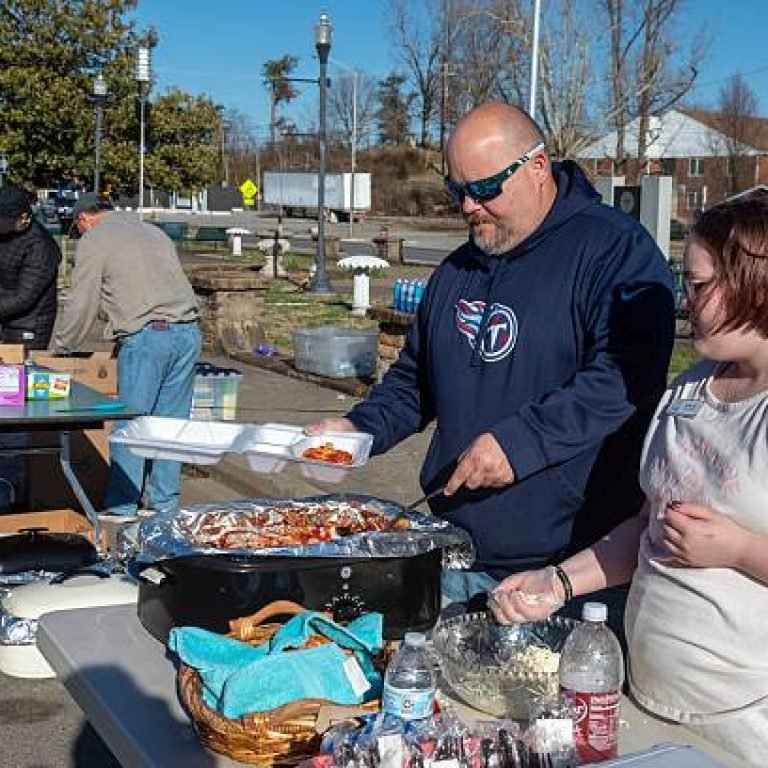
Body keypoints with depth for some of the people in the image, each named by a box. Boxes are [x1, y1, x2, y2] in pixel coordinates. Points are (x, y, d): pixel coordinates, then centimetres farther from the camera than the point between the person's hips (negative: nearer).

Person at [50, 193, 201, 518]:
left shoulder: (93, 242, 6)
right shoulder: (153, 231, 26)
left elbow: (81, 305, 4)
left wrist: (60, 347, 19)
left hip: (146, 336, -7)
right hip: (188, 332, 7)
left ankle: (121, 507, 4)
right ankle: (165, 503, 15)